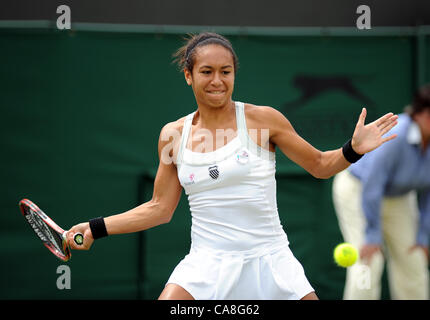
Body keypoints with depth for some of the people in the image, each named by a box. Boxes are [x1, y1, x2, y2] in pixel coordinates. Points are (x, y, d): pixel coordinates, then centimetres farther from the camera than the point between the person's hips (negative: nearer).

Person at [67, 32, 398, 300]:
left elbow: (319, 165, 7)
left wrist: (353, 149, -12)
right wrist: (95, 228, 9)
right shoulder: (173, 134, 5)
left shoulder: (262, 119, -2)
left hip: (269, 261, -1)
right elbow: (160, 208, 13)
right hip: (207, 264, 1)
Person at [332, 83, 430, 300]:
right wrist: (371, 237, -27)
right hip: (356, 190, -6)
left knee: (412, 263, 1)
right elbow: (371, 187, -31)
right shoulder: (394, 136, -35)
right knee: (369, 263, -16)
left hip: (396, 198, 7)